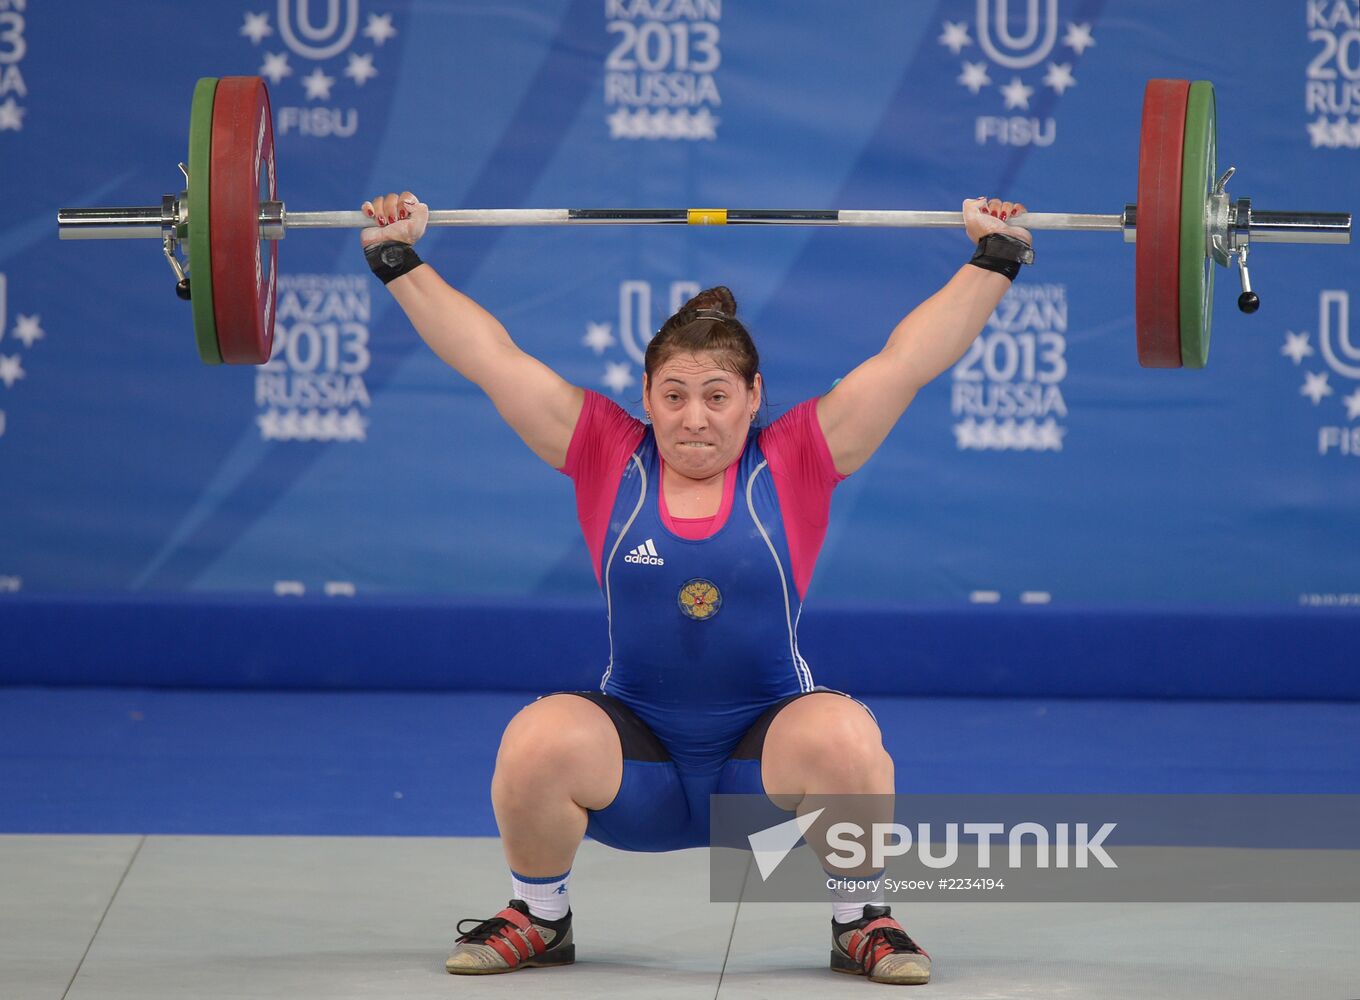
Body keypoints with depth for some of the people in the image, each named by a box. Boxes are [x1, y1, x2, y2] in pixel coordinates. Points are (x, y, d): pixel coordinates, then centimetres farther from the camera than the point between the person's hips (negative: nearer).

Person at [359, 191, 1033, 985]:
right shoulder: (607, 459, 0)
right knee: (536, 743, -28)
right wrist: (401, 262, 1)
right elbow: (491, 357, 2)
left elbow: (910, 357, -3)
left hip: (767, 758, -1)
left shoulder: (795, 463, -3)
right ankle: (540, 919, 1)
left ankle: (864, 923, -4)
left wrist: (994, 258, -6)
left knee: (847, 739, -32)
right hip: (636, 756, 1)